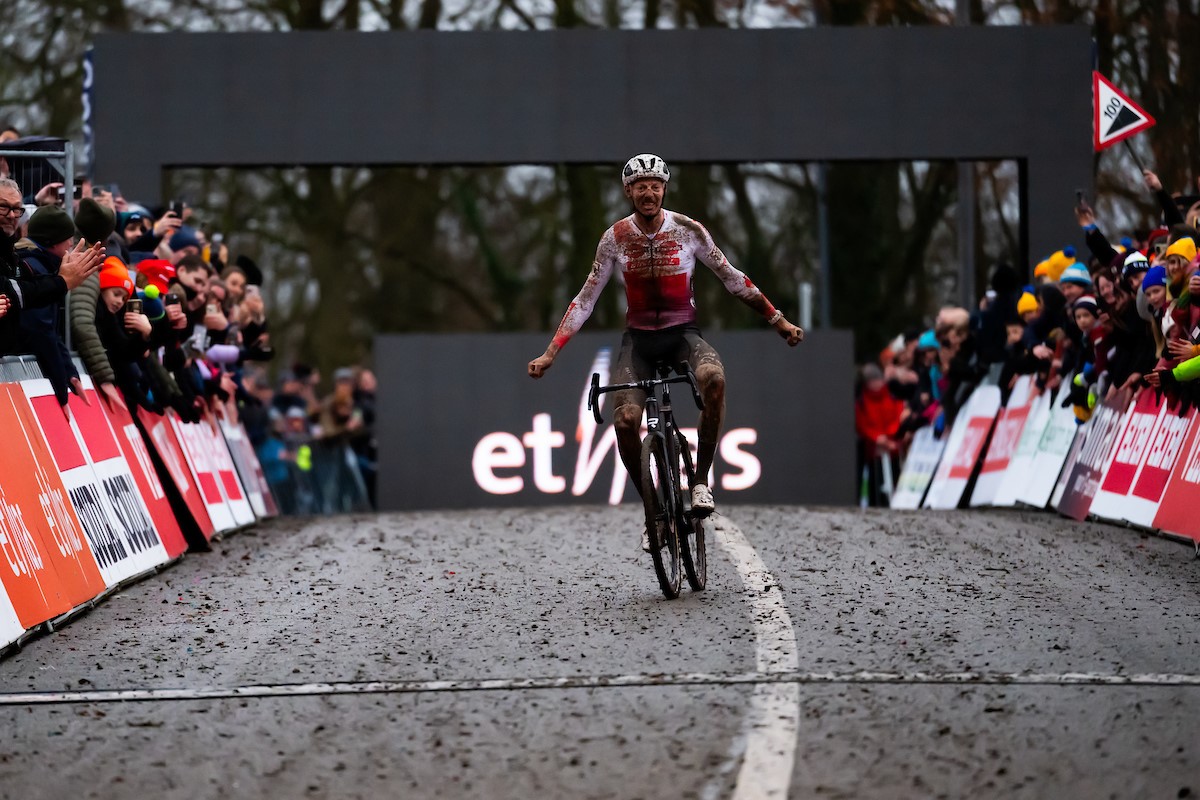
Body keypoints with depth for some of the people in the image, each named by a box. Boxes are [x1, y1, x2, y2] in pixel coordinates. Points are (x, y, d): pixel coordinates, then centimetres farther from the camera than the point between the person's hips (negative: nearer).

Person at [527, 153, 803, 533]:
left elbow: (732, 279, 2)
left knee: (714, 377, -35)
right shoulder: (616, 238, -5)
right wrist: (550, 354, -6)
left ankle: (701, 479, -21)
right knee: (625, 420, -24)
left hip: (682, 333, -1)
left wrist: (778, 320, 0)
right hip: (639, 338, 1)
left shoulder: (688, 230, -6)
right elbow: (585, 300, -1)